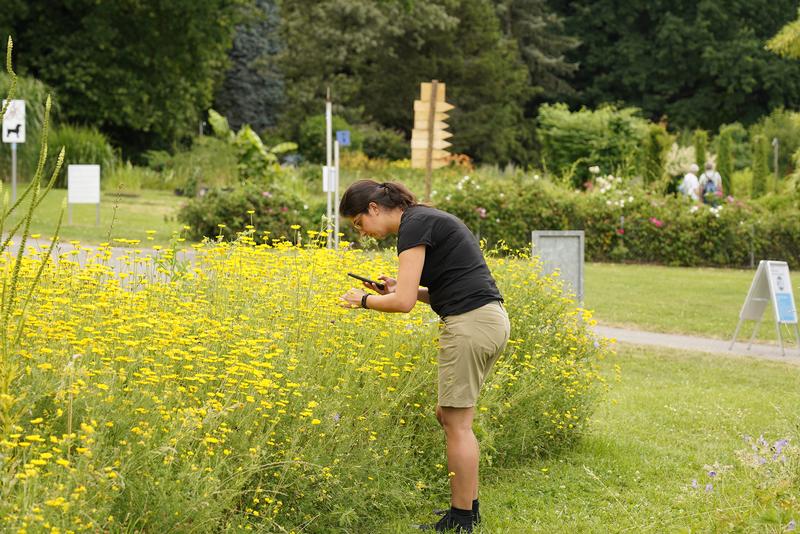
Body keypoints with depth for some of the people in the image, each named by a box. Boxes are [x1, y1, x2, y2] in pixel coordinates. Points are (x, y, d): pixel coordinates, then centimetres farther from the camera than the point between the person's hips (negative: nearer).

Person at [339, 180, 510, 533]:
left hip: (469, 325, -10)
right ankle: (469, 506, 22)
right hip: (490, 319, 10)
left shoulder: (413, 226, -10)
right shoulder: (426, 219, 20)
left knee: (456, 422, -1)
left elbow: (403, 303, -16)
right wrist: (396, 288, 13)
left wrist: (363, 300, 2)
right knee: (448, 414, 17)